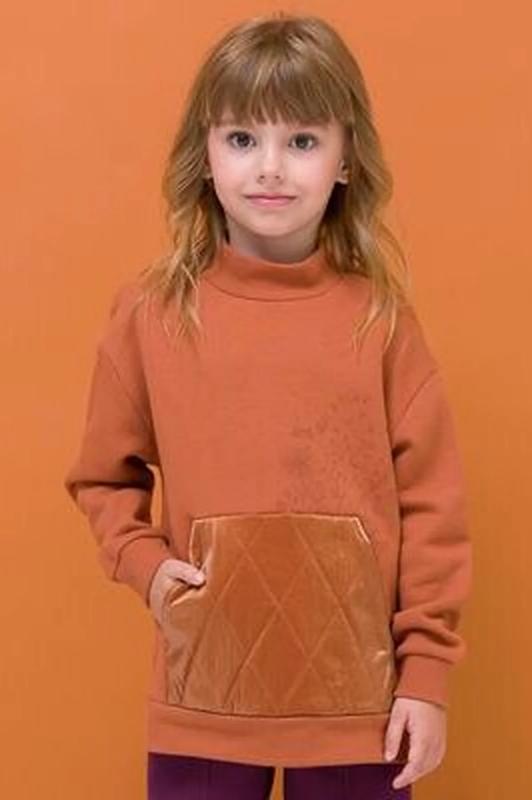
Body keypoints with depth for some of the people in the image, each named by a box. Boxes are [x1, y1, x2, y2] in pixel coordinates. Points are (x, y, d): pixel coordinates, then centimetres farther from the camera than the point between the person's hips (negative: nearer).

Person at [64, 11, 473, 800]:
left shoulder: (379, 312, -5)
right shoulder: (151, 310, -3)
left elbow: (430, 499, -3)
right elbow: (104, 477, 8)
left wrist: (428, 668, -4)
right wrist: (145, 561, -9)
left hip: (357, 695, 0)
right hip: (205, 696, 1)